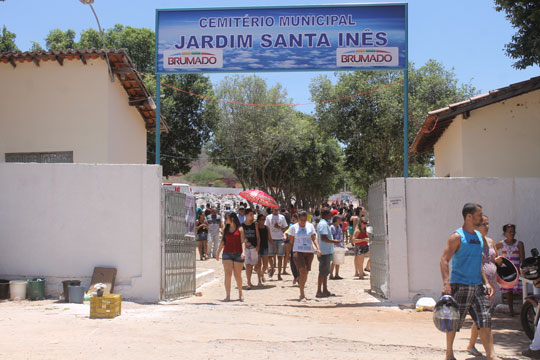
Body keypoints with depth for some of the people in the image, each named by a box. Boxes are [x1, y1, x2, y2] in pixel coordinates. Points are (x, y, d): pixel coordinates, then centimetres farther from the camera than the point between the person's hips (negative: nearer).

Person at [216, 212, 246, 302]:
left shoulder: (240, 229, 0)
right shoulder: (225, 229, 11)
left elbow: (243, 241, -6)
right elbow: (222, 242, 17)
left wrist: (243, 252, -20)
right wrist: (218, 253, 18)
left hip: (238, 254, -3)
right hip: (227, 254, 3)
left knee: (237, 275, 4)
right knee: (228, 274, -9)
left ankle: (240, 293, 25)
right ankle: (227, 295, -11)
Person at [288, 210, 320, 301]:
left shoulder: (310, 226, 7)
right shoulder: (294, 227, 2)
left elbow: (314, 238, 2)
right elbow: (291, 241, 6)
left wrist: (318, 248, -12)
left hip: (309, 252, 3)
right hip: (298, 252, -3)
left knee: (306, 273, 8)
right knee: (302, 271, -16)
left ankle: (302, 292, 26)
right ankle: (302, 295, -15)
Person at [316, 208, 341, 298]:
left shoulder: (323, 223, 16)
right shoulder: (323, 224, -17)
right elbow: (323, 238, -24)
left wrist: (333, 241, 18)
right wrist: (334, 241, -15)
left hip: (327, 251, 10)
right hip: (325, 252, -10)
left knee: (326, 272, 15)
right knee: (323, 272, -6)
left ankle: (325, 290, 21)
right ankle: (319, 291, -2)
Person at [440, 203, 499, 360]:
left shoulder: (478, 236, 15)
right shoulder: (457, 237, -9)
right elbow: (444, 260, -16)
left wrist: (486, 282, 15)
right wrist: (446, 284, -27)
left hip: (477, 286, 7)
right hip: (460, 286, -7)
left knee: (485, 320, -2)